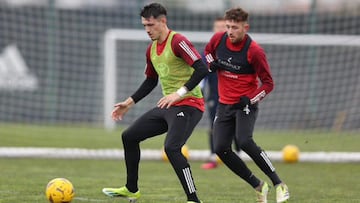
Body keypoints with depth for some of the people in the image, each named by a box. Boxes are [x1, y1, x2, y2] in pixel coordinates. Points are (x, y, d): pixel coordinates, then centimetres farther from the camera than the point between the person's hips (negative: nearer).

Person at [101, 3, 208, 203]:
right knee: (129, 137, 13)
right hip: (167, 107, 10)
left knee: (171, 148, -28)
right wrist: (130, 102, 22)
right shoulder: (152, 49, 13)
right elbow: (151, 81, 27)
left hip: (188, 106, -10)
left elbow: (202, 69, -24)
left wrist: (180, 93, -29)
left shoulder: (178, 42, -16)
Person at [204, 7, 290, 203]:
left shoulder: (254, 51, -17)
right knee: (220, 148, -7)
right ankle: (258, 186, 7)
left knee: (244, 141, -28)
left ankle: (279, 184, -18)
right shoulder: (218, 39, -3)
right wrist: (212, 64, 0)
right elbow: (208, 51, 22)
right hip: (224, 104, 6)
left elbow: (268, 83, -11)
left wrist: (250, 99, -24)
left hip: (246, 104, -6)